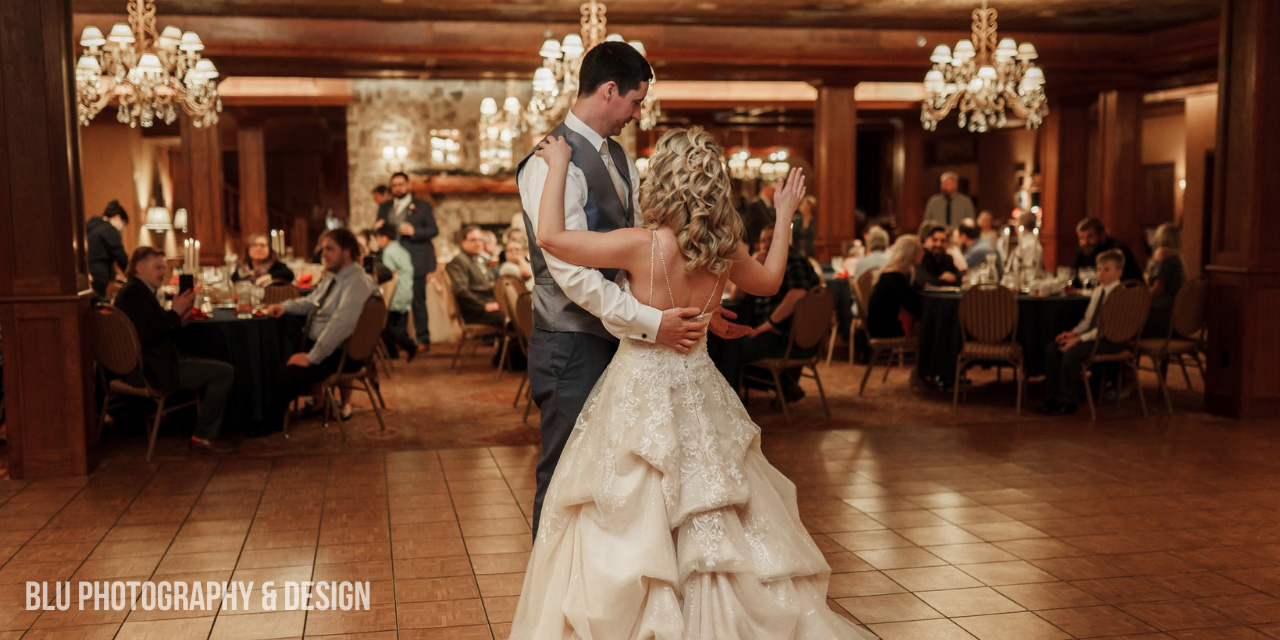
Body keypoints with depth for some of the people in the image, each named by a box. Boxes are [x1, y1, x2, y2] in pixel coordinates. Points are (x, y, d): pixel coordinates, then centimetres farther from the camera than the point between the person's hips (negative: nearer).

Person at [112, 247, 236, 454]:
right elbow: (145, 334, -26)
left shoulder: (137, 291, 19)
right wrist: (175, 313, -18)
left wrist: (180, 317, 4)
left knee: (218, 369, 23)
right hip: (151, 371, -12)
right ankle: (203, 437, -6)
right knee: (224, 372, -15)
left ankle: (207, 433, 19)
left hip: (146, 366, 12)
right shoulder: (136, 292, -15)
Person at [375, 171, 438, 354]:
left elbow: (434, 230, -2)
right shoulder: (385, 207, 17)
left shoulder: (422, 206, 4)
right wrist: (377, 227, -6)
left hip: (415, 261, -4)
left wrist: (413, 231, -16)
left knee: (418, 301, -5)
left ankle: (423, 339, 1)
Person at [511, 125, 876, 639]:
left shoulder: (643, 245, -20)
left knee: (634, 522, 6)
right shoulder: (724, 250, -5)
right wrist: (784, 215, 25)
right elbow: (769, 280, 16)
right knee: (715, 526, 17)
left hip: (642, 389, -5)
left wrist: (558, 165, -9)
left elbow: (550, 237, -20)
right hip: (698, 386, 5)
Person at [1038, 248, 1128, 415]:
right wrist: (1073, 332, 0)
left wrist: (1080, 338, -24)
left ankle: (1065, 402, -13)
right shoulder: (1098, 291, 14)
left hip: (1110, 340, -9)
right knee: (1051, 350, -6)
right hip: (1092, 335, 9)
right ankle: (1054, 397, 1)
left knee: (1071, 354, -28)